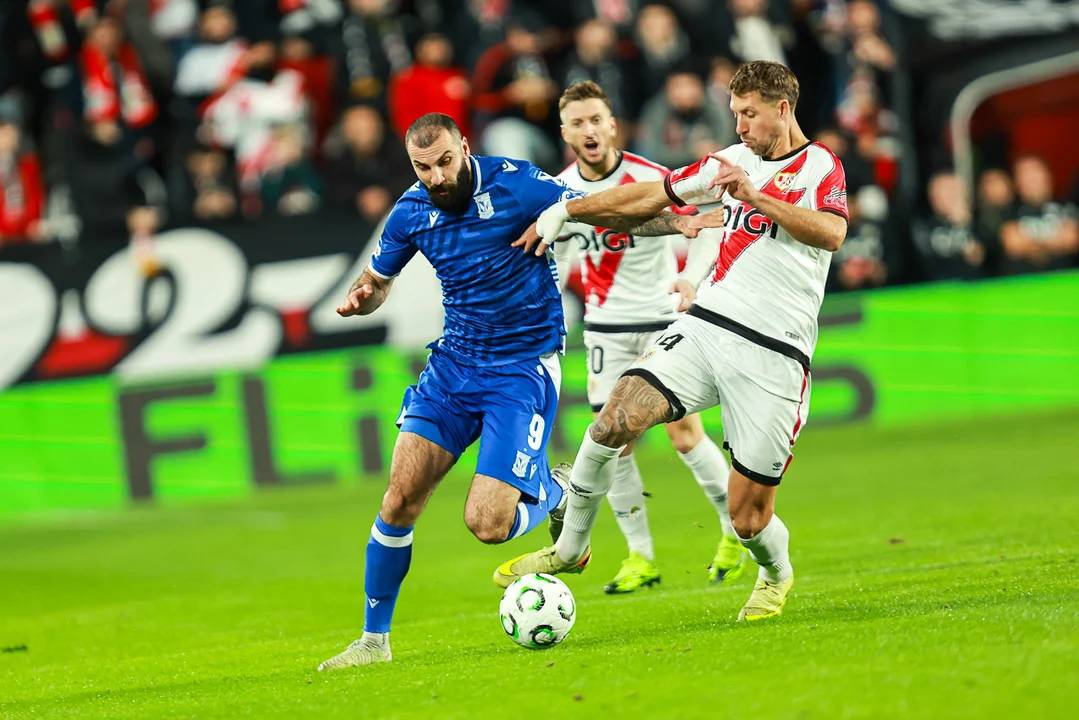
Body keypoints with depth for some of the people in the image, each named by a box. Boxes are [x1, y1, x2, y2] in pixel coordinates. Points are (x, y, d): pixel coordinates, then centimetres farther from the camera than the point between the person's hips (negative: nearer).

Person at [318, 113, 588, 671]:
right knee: (401, 497, -7)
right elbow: (377, 279, 16)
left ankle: (557, 493, 19)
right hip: (455, 360, 5)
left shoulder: (515, 184, -14)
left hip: (524, 368, -5)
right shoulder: (412, 211, 0)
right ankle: (374, 640, 7)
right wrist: (360, 297, -5)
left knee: (487, 526, -15)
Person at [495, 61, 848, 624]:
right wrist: (564, 210, 22)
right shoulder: (732, 161, 15)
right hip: (706, 326, 5)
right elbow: (652, 196, 25)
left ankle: (776, 576, 32)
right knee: (618, 417, -21)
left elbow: (832, 234, -24)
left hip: (773, 358, -4)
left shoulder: (820, 167, -3)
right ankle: (570, 546, -3)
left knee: (747, 517, -3)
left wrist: (756, 198, -32)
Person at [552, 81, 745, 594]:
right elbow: (555, 255, 14)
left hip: (663, 318, -3)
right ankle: (640, 557, 7)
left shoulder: (650, 179, -14)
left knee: (685, 433, -9)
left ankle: (738, 528, 12)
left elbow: (706, 226, -6)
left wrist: (691, 280, -21)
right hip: (605, 327, 3)